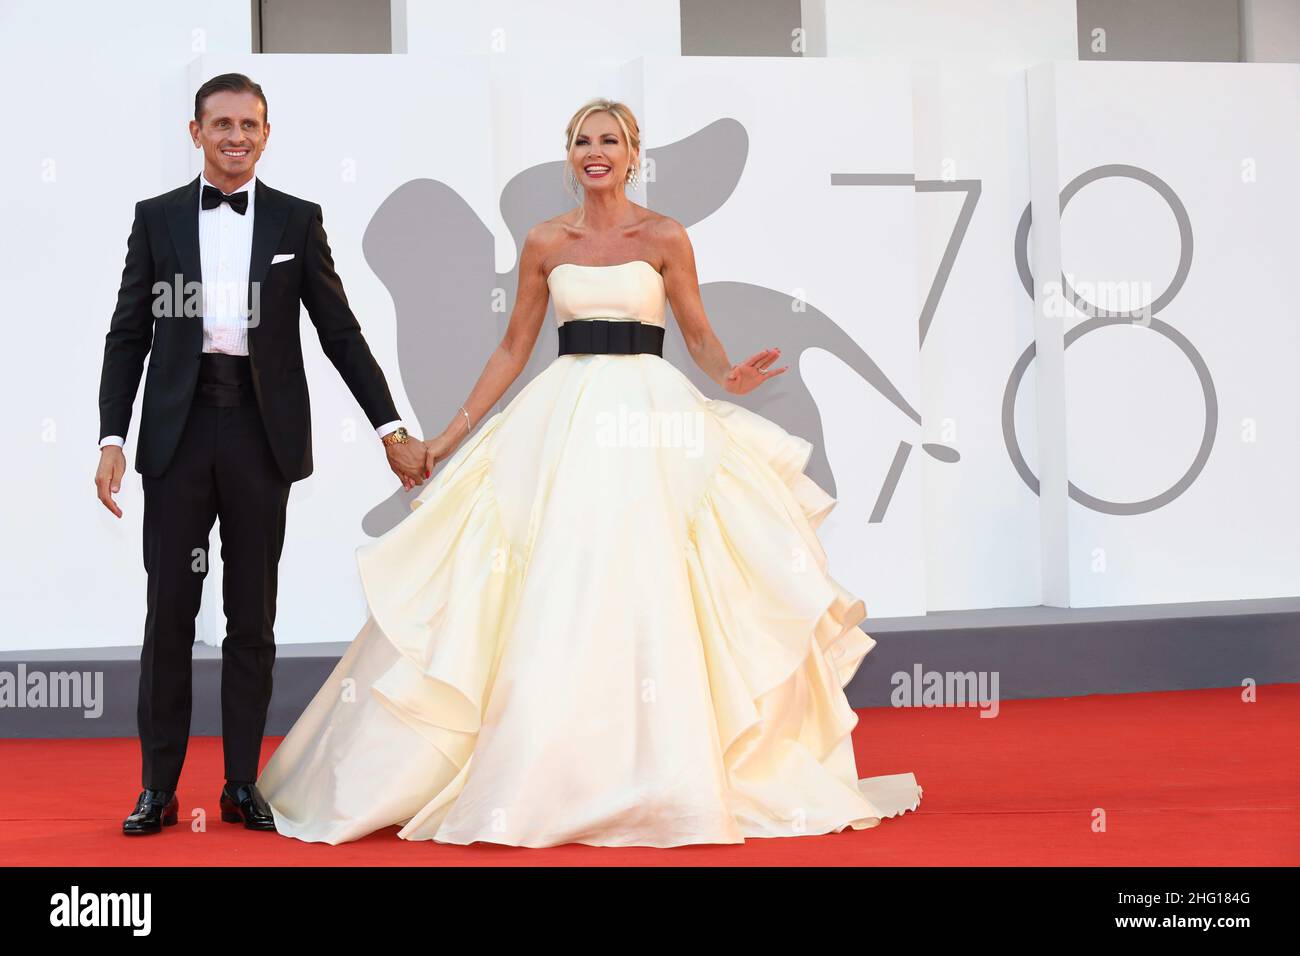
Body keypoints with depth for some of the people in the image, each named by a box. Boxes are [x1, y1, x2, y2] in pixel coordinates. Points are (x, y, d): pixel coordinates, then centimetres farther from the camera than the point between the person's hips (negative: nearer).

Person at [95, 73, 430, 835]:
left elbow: (340, 331, 5)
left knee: (253, 616, 7)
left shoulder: (297, 220, 5)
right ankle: (159, 787, 11)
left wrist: (392, 429, 1)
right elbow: (129, 335, 5)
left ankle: (243, 785, 16)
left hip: (263, 434, 0)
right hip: (179, 431, 0)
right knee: (169, 612, 2)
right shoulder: (157, 218, 6)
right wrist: (113, 438, -4)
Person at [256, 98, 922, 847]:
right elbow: (514, 348, 13)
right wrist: (452, 435, 10)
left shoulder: (665, 237, 3)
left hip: (649, 418, -2)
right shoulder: (545, 242, 9)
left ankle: (661, 778, 5)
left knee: (642, 595, -6)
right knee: (553, 602, -2)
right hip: (564, 415, 2)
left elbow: (700, 337, 5)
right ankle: (544, 777, 6)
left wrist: (730, 376, -17)